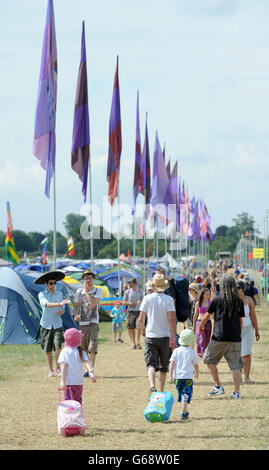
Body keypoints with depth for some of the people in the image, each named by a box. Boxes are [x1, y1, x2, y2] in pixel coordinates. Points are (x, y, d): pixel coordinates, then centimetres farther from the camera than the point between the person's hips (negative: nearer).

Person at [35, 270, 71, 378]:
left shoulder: (59, 293, 5)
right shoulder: (41, 294, -6)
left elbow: (62, 309, 11)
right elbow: (46, 304, -27)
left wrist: (61, 311, -14)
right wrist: (59, 304, -42)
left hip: (57, 324, 1)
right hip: (46, 325, -1)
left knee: (58, 346, -16)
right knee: (48, 350, 4)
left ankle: (58, 368, -4)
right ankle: (50, 370, 18)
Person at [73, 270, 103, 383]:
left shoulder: (98, 291, 0)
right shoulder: (79, 291, 8)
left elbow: (93, 304, -15)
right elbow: (76, 306, 14)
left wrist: (87, 292, -9)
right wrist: (76, 315, -6)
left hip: (93, 323, -3)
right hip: (82, 323, 3)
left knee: (92, 347, -18)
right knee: (83, 348, 9)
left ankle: (92, 371, -26)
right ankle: (88, 369, 24)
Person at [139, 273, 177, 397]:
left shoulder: (147, 298, -2)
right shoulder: (168, 299, -6)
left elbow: (141, 319, 0)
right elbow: (171, 319, -13)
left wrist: (142, 330, 20)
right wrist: (173, 337, -9)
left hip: (150, 336, 0)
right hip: (165, 336, 0)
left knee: (151, 364, -6)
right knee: (163, 366, 14)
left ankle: (152, 387, -30)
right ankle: (161, 391, 20)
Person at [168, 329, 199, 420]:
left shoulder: (176, 351, 1)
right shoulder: (192, 352, -3)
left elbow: (172, 363, -6)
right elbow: (196, 365, 8)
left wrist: (170, 376, -7)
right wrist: (197, 373, 28)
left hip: (177, 377, 3)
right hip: (187, 377, -3)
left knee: (181, 394, 19)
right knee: (186, 395, -4)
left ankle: (185, 411, 29)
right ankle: (183, 413, -17)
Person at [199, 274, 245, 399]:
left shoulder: (217, 300, -5)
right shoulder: (239, 301, 3)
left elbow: (206, 316, 5)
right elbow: (241, 321, 9)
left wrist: (200, 326, 24)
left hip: (219, 337, -3)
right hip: (235, 338, 3)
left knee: (209, 360, 16)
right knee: (236, 365, 4)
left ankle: (218, 387, 13)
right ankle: (236, 392, -1)